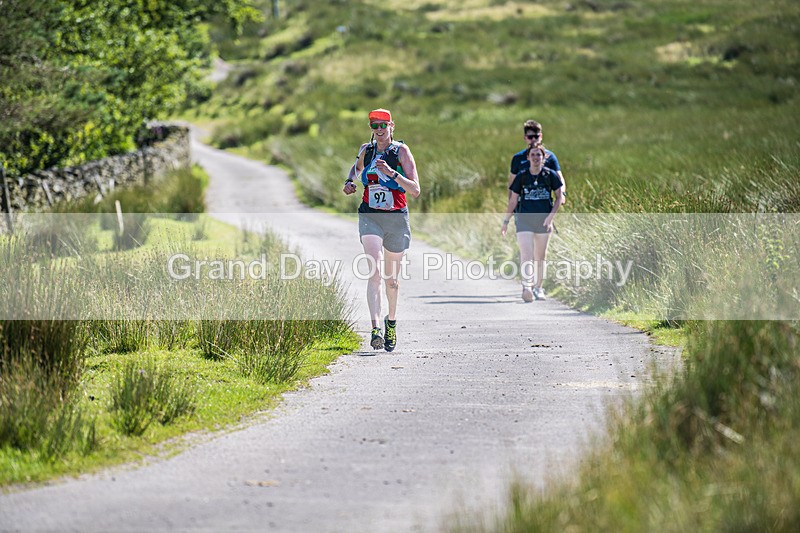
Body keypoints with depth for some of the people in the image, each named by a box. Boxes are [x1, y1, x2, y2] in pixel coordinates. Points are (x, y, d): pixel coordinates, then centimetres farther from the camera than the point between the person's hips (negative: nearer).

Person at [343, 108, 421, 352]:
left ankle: (391, 321, 39)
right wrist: (349, 181, 9)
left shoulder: (401, 151, -5)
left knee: (392, 278, 13)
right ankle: (376, 329, -30)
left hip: (397, 218, -1)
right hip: (370, 216, 1)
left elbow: (415, 190, -12)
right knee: (375, 272, -19)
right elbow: (357, 166, 31)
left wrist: (391, 172, -24)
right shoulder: (366, 149, 5)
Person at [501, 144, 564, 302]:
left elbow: (559, 197, 5)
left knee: (540, 257, 10)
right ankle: (526, 287, -26)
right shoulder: (521, 176, 2)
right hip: (524, 219, -1)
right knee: (526, 255, -15)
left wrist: (551, 216, -6)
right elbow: (513, 200, 9)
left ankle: (538, 288, 22)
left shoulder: (550, 175, 1)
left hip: (544, 220, 1)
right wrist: (506, 221, 8)